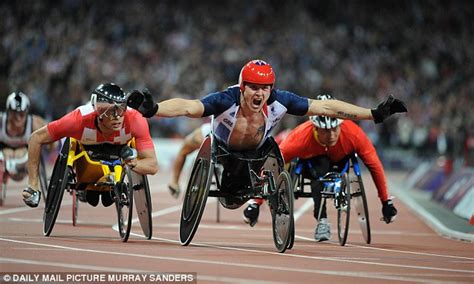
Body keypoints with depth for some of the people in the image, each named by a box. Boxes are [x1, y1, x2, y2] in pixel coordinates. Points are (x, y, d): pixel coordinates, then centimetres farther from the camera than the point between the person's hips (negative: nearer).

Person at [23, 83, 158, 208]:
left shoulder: (135, 120, -43)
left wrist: (133, 163, -59)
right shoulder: (80, 119, -44)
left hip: (118, 148, 0)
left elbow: (153, 166, -37)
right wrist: (32, 186, -30)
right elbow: (36, 138, -32)